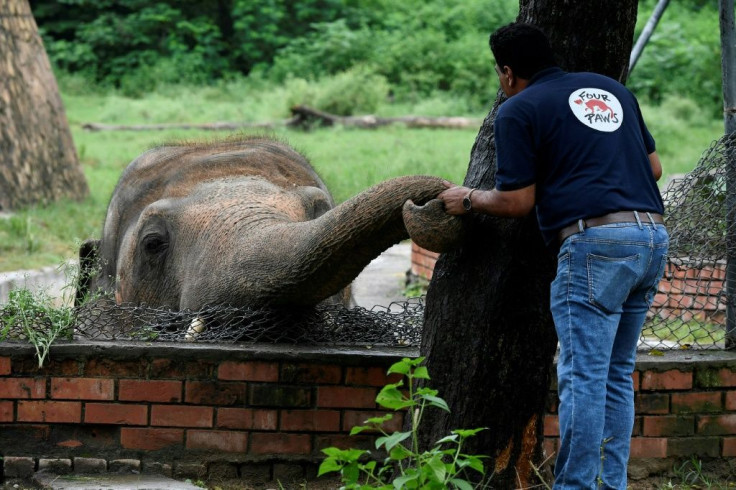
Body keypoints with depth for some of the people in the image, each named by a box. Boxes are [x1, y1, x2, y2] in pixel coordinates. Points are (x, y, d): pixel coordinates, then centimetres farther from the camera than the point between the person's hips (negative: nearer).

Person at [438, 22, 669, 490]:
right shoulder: (611, 88, 22)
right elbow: (653, 166, 24)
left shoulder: (518, 110, 2)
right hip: (653, 238, 7)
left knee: (583, 376, -7)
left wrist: (469, 199, 18)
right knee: (618, 374, 14)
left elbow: (517, 202, 0)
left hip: (595, 241, -7)